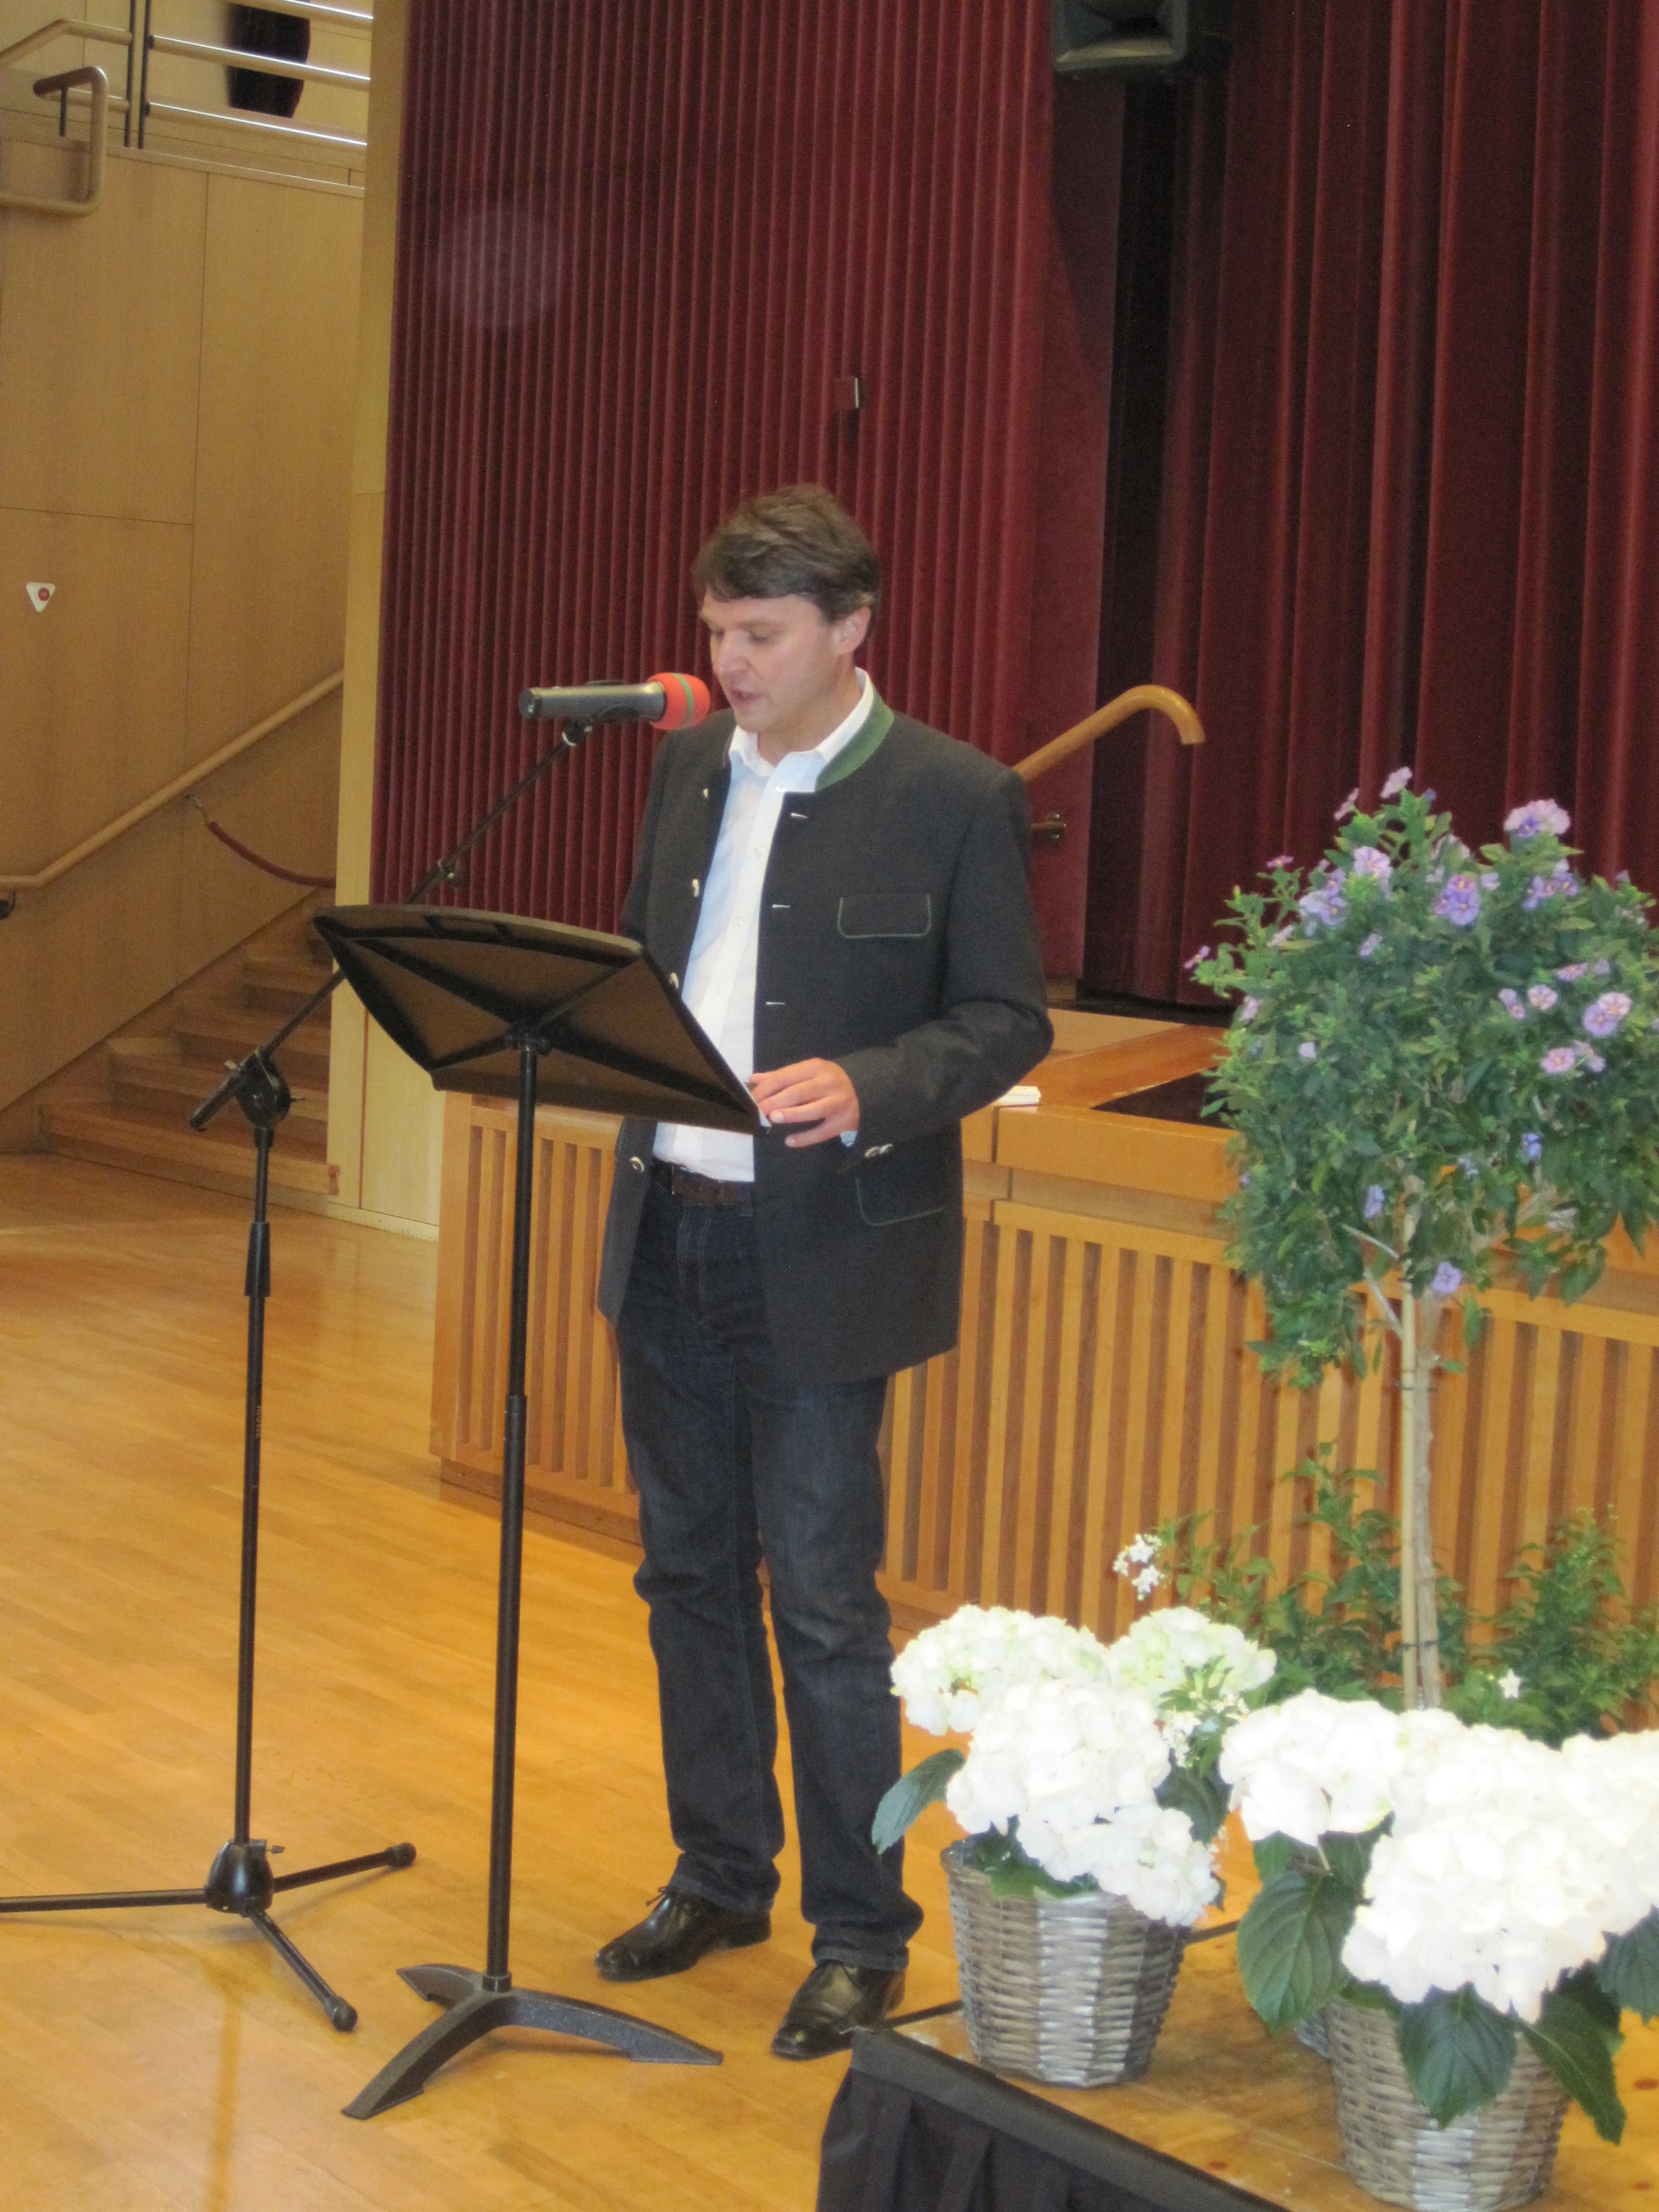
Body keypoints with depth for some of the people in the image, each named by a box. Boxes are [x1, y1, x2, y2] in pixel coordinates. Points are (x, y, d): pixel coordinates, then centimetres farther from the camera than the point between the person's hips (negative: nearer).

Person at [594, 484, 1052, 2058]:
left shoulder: (954, 798, -9)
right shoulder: (687, 766, 9)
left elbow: (1007, 1022, -9)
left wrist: (866, 1087, -25)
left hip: (821, 1254, -6)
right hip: (667, 1228, 6)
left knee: (822, 1600, -2)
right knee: (691, 1571, 15)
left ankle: (859, 1937, 13)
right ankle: (720, 1878, 32)